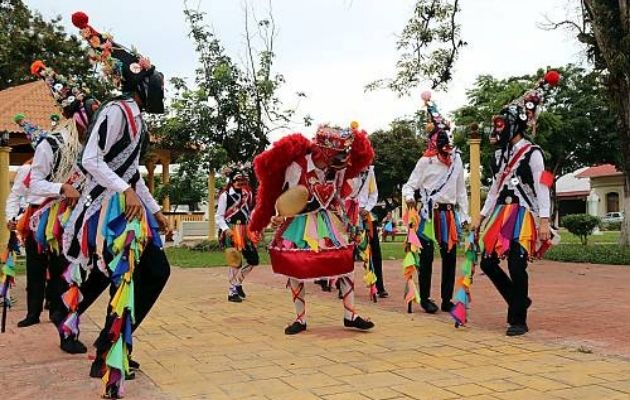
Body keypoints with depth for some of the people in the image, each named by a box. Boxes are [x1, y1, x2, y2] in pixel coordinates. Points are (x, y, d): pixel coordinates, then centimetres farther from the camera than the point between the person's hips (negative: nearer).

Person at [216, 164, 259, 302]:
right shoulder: (225, 195, -8)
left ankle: (237, 282, 26)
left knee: (253, 260, 7)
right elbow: (219, 217, -7)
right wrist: (226, 229, -20)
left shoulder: (248, 194, 10)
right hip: (231, 231, -7)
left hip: (245, 231, 7)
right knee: (236, 261, -8)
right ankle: (232, 292, 5)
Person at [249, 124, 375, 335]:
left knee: (347, 264, -3)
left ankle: (350, 316, 8)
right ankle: (300, 319, 13)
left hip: (329, 222, 3)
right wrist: (279, 217, -24)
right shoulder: (297, 166, -20)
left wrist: (342, 219, 12)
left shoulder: (340, 168, -8)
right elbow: (286, 199, -12)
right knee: (295, 270, -3)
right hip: (300, 224, -3)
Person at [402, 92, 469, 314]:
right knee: (426, 256, 0)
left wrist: (464, 216, 9)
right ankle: (425, 298, 12)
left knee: (450, 256, 5)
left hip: (450, 214, 4)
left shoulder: (456, 159, 9)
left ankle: (447, 299, 15)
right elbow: (409, 186, -2)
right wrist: (409, 197, -25)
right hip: (429, 214, -4)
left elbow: (461, 190, 12)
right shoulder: (425, 161, -2)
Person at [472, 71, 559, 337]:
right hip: (501, 215, 8)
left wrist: (544, 221, -20)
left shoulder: (532, 153, -5)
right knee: (487, 262, 4)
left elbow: (542, 188, -11)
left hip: (522, 215, -8)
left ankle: (518, 320, 2)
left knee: (516, 266, -12)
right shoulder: (502, 154, 17)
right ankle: (519, 302, 23)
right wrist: (482, 218, 18)